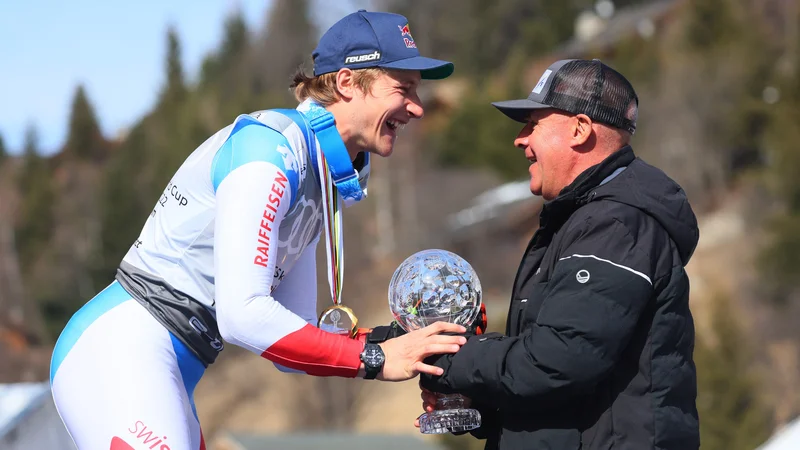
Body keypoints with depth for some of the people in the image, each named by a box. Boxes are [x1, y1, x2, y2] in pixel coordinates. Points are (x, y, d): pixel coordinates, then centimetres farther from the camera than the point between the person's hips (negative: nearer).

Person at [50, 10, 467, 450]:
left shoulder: (320, 180, 15)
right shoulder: (269, 146, -14)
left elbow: (292, 344, 12)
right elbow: (242, 314, -22)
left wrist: (400, 348, -1)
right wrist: (373, 358, -17)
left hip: (170, 374, 10)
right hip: (120, 350, -10)